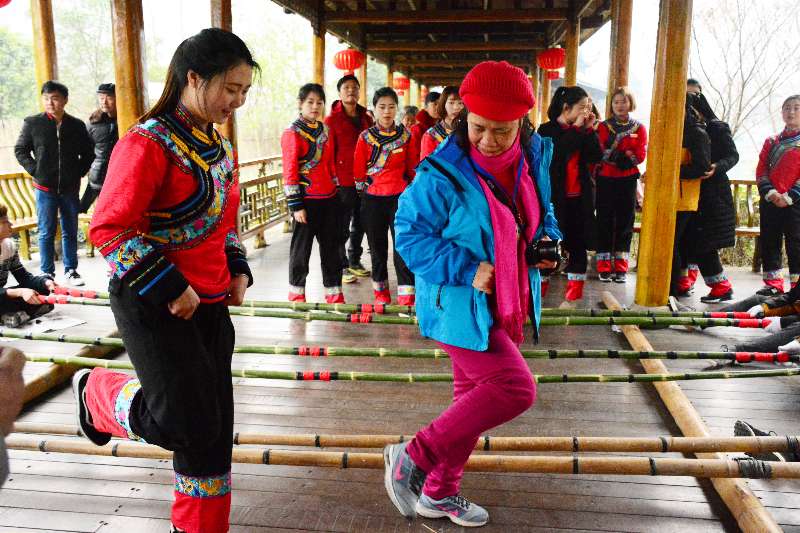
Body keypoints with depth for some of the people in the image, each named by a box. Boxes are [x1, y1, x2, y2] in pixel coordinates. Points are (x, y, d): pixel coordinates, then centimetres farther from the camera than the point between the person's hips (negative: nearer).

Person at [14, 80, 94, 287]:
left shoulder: (77, 125, 3)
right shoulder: (32, 123, -1)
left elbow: (88, 152, 13)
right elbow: (20, 150, 5)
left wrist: (79, 173, 2)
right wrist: (35, 171, -5)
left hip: (70, 188, 2)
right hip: (45, 188, -1)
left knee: (70, 232, 10)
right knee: (46, 233, 4)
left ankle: (71, 270, 20)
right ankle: (47, 273, 12)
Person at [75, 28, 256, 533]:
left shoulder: (220, 145, 10)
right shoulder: (148, 143, -15)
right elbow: (108, 229, -18)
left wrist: (238, 271, 6)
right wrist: (169, 288, -20)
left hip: (211, 301, 8)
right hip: (152, 303, -7)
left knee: (213, 424, 10)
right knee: (187, 424, -8)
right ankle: (98, 392, 22)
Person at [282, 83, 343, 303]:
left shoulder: (325, 130, 12)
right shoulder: (292, 133, -9)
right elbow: (289, 172, -12)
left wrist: (336, 190, 17)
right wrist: (296, 206, -15)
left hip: (329, 198, 6)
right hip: (306, 200, -6)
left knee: (331, 245, 11)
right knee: (301, 246, 5)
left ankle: (333, 292, 21)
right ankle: (296, 293, 19)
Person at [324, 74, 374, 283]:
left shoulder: (366, 118, 12)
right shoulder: (332, 119, -4)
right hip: (343, 181, -6)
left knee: (360, 223, 15)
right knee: (342, 226, 2)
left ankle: (355, 261, 29)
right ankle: (342, 266, 11)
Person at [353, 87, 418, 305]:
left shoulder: (406, 135, 4)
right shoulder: (365, 137, 2)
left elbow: (412, 166, 10)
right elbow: (358, 169, 6)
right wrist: (363, 187, 5)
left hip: (399, 196, -1)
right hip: (373, 198, 1)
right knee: (378, 246, 10)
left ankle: (407, 296, -3)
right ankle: (381, 291, 24)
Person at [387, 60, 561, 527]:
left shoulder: (533, 159, 1)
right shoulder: (443, 175, -21)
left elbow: (541, 214, 18)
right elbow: (410, 234, -16)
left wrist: (548, 241, -3)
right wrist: (468, 270, -23)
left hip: (506, 305, 8)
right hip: (462, 306, -8)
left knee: (475, 394, 15)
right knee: (514, 387, -14)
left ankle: (439, 492, 34)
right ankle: (413, 457, 1)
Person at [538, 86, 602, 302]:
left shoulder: (582, 130, 9)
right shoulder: (547, 129, -5)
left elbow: (597, 157, -1)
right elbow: (557, 153, -23)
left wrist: (589, 129, -7)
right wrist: (576, 128, -18)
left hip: (579, 195, 4)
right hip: (554, 194, -4)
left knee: (578, 240, 7)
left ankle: (575, 284, 17)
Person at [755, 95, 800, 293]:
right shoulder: (771, 141, 16)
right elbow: (761, 169, 8)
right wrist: (769, 192, -9)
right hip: (770, 201, 4)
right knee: (769, 243, 6)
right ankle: (773, 285, 13)